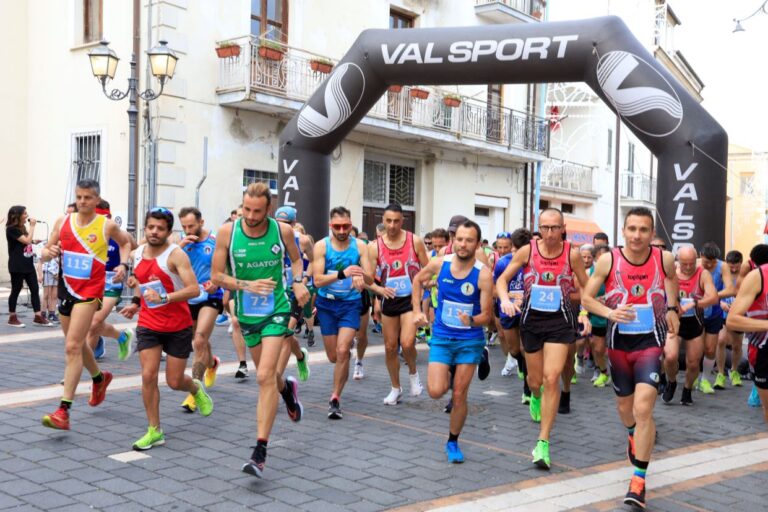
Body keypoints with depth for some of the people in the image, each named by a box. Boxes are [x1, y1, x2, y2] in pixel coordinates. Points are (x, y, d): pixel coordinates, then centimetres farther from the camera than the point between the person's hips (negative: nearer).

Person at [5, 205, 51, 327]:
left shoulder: (22, 228, 15)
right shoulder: (11, 229, -12)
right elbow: (27, 240, -19)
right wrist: (32, 226, -13)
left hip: (28, 264, 8)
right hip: (17, 266, -8)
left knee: (35, 289, 2)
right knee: (16, 291, 1)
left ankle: (38, 317, 2)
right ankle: (12, 318, 12)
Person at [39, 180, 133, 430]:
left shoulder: (107, 225, -5)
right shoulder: (63, 222, 4)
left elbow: (127, 241, 15)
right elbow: (45, 253, 10)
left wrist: (123, 264, -2)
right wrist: (50, 252, -14)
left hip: (89, 291, -6)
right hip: (66, 288, 6)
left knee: (72, 347, -15)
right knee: (77, 344, 20)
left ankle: (64, 411, -16)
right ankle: (99, 378, 49)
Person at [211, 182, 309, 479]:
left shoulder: (283, 231, -8)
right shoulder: (227, 232, -10)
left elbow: (295, 258, 13)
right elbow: (216, 276, -4)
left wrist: (299, 282, -6)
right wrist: (247, 285, -20)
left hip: (276, 310, -2)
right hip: (247, 312, 3)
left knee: (265, 377, -14)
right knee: (268, 374, 17)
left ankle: (260, 453, -11)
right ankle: (287, 388, 56)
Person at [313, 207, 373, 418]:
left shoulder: (360, 246, -5)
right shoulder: (321, 246, -9)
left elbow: (370, 279, -8)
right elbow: (317, 280, -18)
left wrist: (361, 276, -33)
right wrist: (343, 274, -34)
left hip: (350, 304, -1)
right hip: (327, 304, 1)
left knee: (342, 351, -17)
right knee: (334, 357, 12)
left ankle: (335, 399, -3)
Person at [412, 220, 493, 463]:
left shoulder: (483, 274, -17)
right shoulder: (439, 264, -9)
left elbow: (486, 315, -14)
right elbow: (417, 280, 12)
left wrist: (472, 320, -35)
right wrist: (417, 310, 6)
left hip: (470, 340, -1)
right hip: (441, 338, 2)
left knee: (459, 395, 3)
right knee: (436, 391, -12)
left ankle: (453, 442, 24)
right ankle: (446, 376, 25)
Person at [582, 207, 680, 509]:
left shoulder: (664, 259, -10)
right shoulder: (608, 260, -14)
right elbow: (586, 297, -7)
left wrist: (671, 308, 10)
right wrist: (610, 313, -23)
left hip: (650, 342, -1)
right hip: (619, 343, 1)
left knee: (643, 408, -16)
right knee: (625, 406, 18)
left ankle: (639, 480, -4)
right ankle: (634, 436, 55)